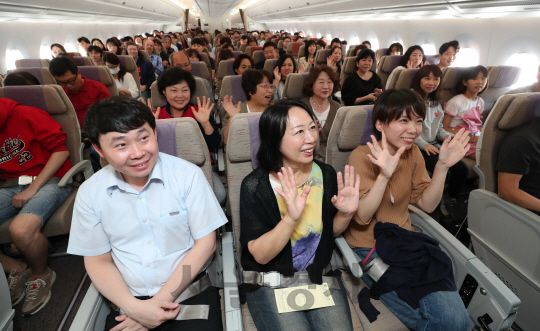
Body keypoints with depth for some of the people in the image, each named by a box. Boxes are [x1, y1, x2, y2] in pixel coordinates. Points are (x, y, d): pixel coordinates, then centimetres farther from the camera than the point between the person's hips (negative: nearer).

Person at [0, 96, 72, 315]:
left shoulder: (25, 116, -5)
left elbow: (61, 150, -11)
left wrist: (33, 188, -12)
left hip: (48, 180, -6)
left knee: (21, 229, -33)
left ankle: (41, 274, -1)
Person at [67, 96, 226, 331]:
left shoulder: (188, 175, -11)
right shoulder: (89, 193, -4)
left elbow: (204, 243, -7)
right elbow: (98, 261, 4)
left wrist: (162, 300, -12)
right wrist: (134, 307, -11)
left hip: (191, 292, -2)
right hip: (129, 301, 3)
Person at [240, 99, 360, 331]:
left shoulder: (326, 174, -7)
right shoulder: (255, 186, -18)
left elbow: (332, 231, 8)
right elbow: (260, 255, -18)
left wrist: (345, 213, -14)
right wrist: (291, 218, -34)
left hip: (320, 275, 3)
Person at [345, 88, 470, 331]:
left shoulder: (413, 153, 2)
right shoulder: (362, 156, -16)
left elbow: (426, 204, 3)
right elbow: (361, 217, -21)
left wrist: (442, 166, -10)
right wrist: (384, 175, -34)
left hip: (405, 240, 6)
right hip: (369, 247, -5)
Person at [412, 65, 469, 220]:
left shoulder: (436, 102, 19)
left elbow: (439, 129, 20)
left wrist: (448, 136, -3)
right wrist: (424, 145, -19)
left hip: (434, 146, 7)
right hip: (416, 147, -7)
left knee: (462, 169, -13)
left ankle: (450, 202, 10)